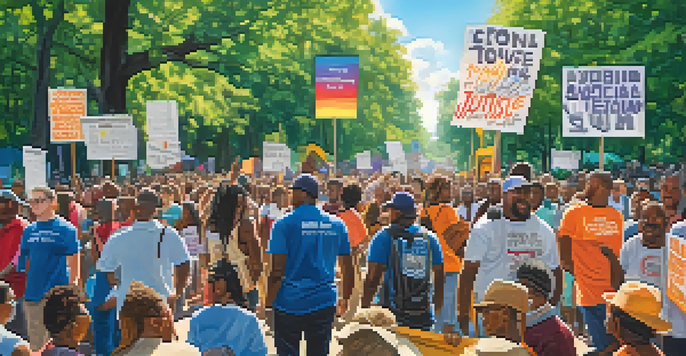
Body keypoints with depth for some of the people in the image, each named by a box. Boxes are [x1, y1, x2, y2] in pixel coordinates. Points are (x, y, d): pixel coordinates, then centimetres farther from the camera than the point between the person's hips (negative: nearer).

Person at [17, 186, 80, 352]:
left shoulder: (66, 229, -4)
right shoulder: (29, 231, 11)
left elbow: (74, 264, -4)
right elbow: (24, 262, 17)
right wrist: (22, 288, 10)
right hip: (32, 294, 5)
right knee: (35, 343, 12)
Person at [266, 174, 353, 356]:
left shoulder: (284, 224, -8)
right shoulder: (336, 224, 5)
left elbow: (277, 271, -12)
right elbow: (348, 268, 8)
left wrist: (268, 304, -3)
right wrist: (345, 298, 22)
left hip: (289, 302, -3)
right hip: (324, 302, 3)